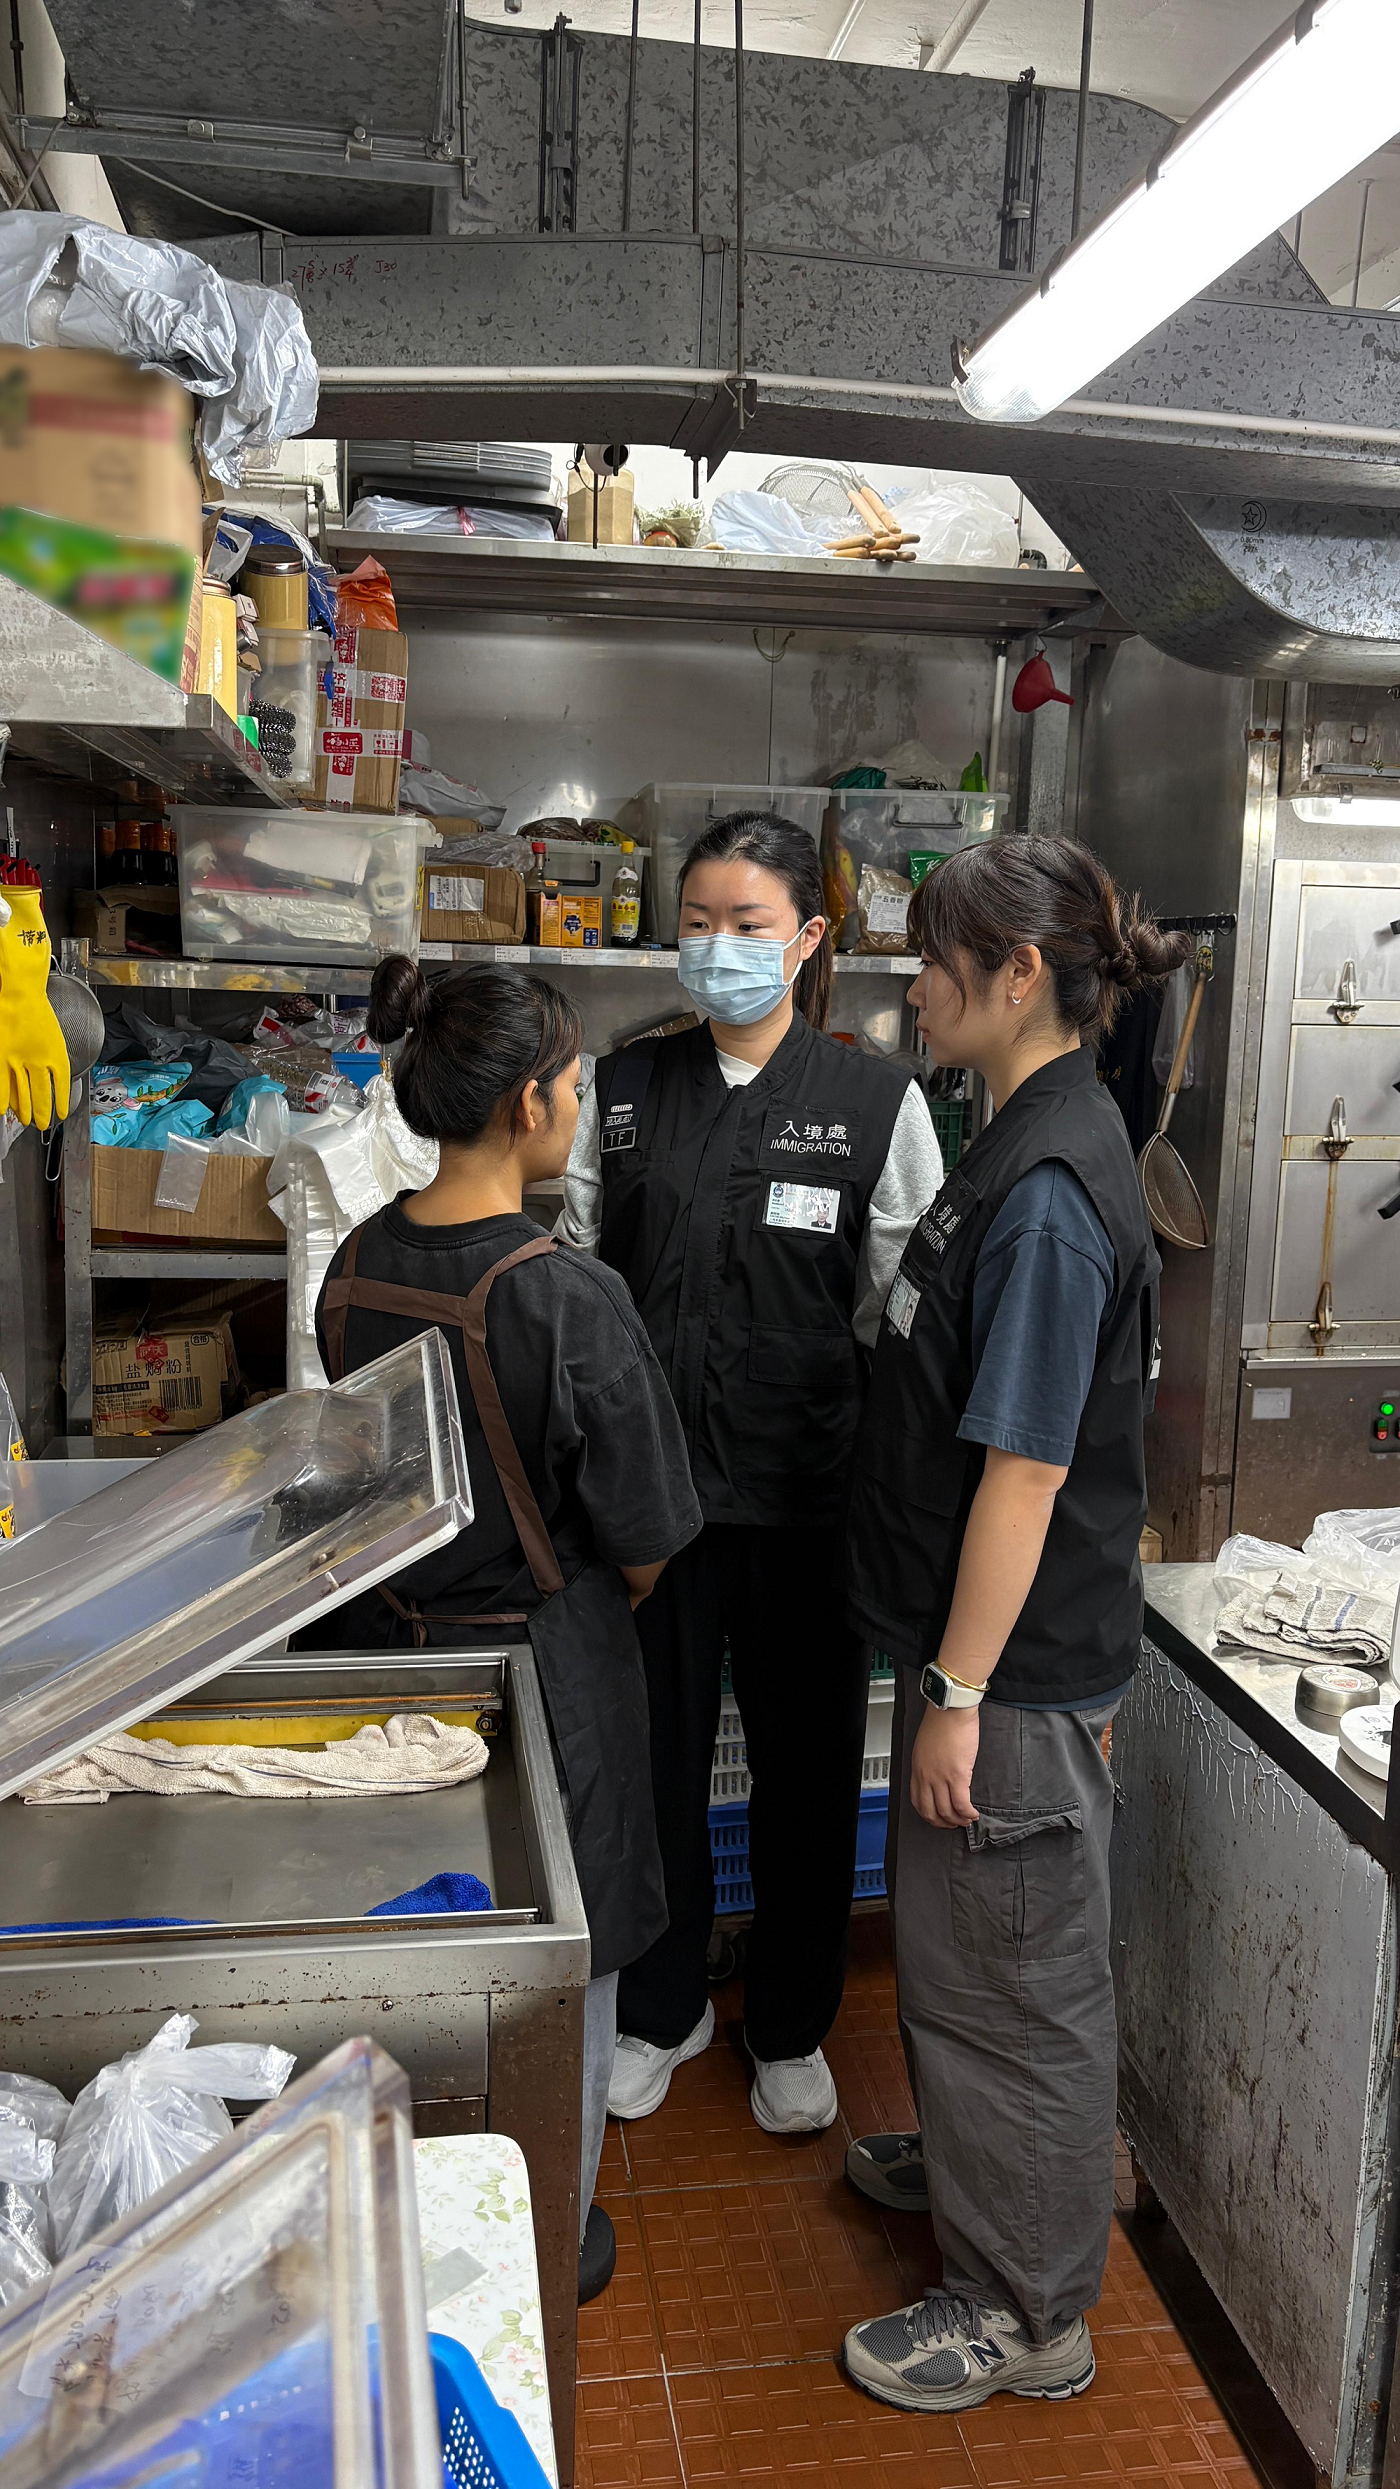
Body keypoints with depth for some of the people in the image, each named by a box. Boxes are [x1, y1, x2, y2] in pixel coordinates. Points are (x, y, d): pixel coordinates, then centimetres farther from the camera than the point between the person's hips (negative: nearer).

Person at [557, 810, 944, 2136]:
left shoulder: (879, 1102, -3)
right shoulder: (623, 1089, 4)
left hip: (806, 1494, -2)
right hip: (647, 1481, 2)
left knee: (806, 1766, 12)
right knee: (653, 1751, 14)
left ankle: (791, 2029, 36)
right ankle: (660, 2011, 39)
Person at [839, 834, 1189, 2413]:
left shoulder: (1050, 1189, -25)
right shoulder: (1025, 1145, 7)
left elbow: (1024, 1470, -25)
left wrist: (959, 1695, -20)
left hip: (1020, 1664, -10)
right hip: (978, 1640, 10)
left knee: (1013, 1971, 8)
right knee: (950, 1934, 27)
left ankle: (1025, 2313, 29)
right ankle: (966, 2160, 50)